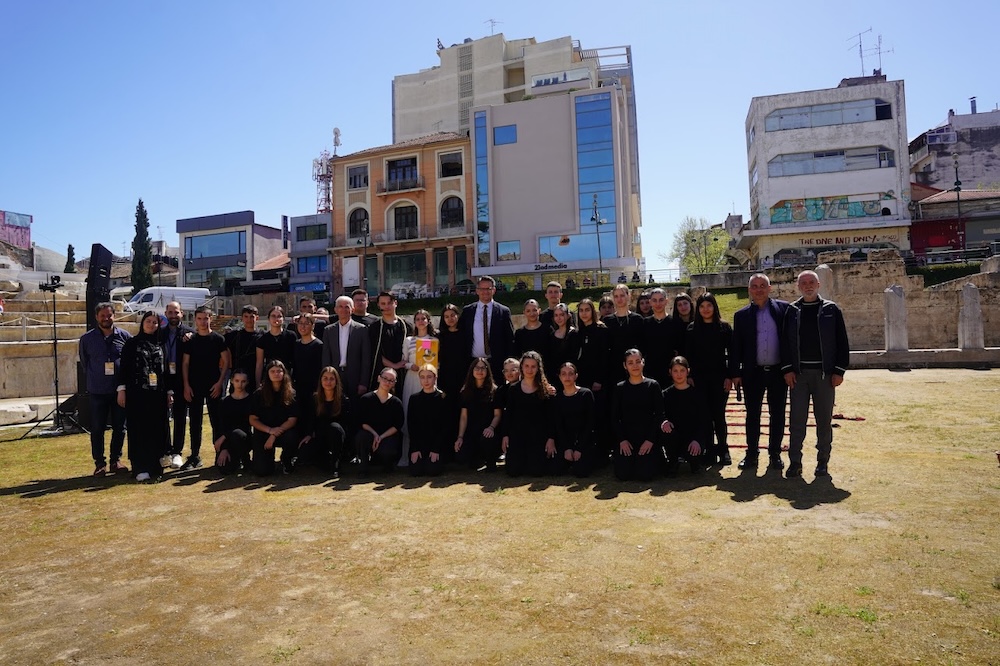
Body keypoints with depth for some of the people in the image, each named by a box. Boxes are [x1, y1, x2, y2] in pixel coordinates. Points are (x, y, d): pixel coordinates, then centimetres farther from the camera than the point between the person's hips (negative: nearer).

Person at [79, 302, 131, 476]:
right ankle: (99, 462, 15)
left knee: (119, 427, 7)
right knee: (97, 428, 5)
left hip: (120, 389, 0)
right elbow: (84, 362, 12)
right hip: (98, 391, 0)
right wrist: (94, 378, 10)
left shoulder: (124, 336, 0)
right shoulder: (87, 339, 0)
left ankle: (116, 460, 19)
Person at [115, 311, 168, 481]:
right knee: (139, 430, -2)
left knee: (157, 430, 4)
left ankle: (155, 466, 14)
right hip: (137, 393, -3)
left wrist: (169, 392, 10)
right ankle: (141, 469, 1)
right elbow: (123, 367, 0)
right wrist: (121, 389, -8)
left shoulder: (160, 344, 12)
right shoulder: (132, 343, 3)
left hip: (158, 394, 3)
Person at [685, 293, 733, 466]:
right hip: (699, 378, 1)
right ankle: (709, 450, 13)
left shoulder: (724, 327, 1)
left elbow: (731, 353, 0)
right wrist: (690, 376, -2)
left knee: (719, 415, 1)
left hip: (719, 377, -1)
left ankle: (723, 450, 15)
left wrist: (729, 377, -6)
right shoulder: (692, 329, 5)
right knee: (705, 415, 4)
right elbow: (688, 355, 5)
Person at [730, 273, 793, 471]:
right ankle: (752, 454, 16)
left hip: (778, 371, 0)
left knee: (778, 414, 8)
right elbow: (735, 347, 4)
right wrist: (735, 373, -1)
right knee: (752, 415, 7)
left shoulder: (783, 308, 2)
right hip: (752, 373, 1)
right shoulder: (741, 315, 4)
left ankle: (775, 454, 20)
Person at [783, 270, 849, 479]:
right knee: (797, 419, 1)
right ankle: (795, 462, 8)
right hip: (799, 373, 1)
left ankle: (823, 461, 18)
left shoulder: (831, 310, 3)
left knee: (824, 420, 7)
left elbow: (842, 342, 1)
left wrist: (839, 370, -5)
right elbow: (786, 342, 6)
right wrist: (788, 369, -3)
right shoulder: (792, 311, 6)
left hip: (825, 372, -1)